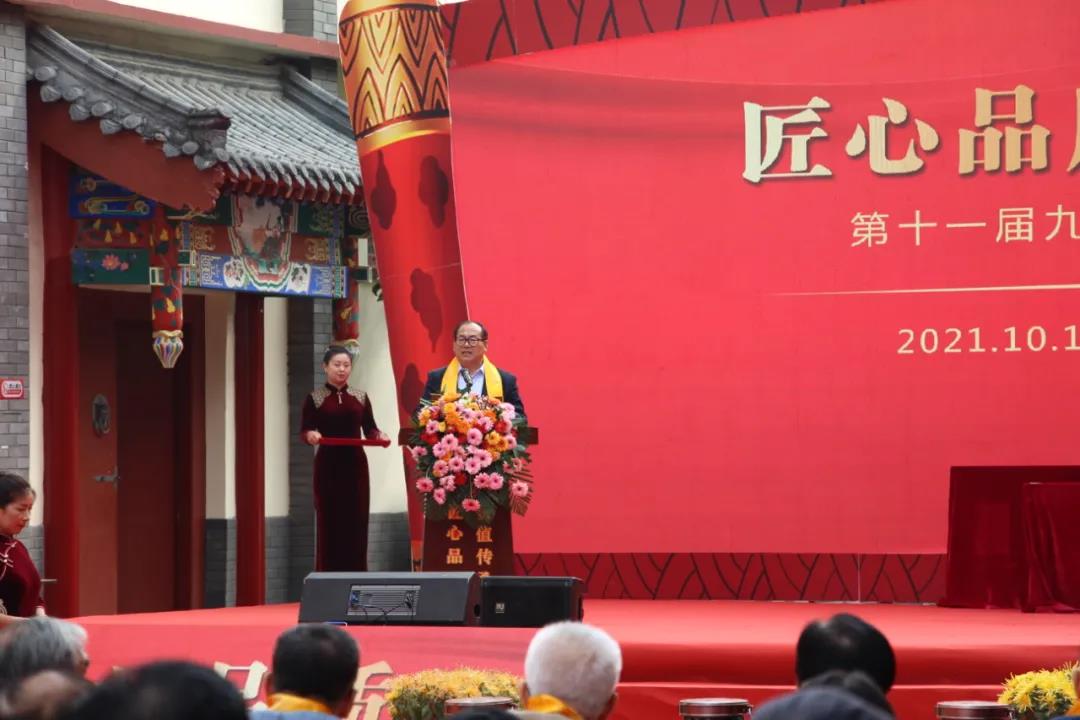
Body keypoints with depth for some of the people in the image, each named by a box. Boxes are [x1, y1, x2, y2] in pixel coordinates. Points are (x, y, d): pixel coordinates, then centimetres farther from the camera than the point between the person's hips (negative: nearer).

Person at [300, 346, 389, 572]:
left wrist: (380, 435, -13)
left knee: (357, 520, 0)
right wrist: (311, 435, -24)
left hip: (355, 464, 2)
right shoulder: (315, 398, 2)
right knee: (329, 520, -4)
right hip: (328, 465, -2)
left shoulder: (361, 397, 10)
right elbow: (304, 431, -2)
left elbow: (369, 429, 8)